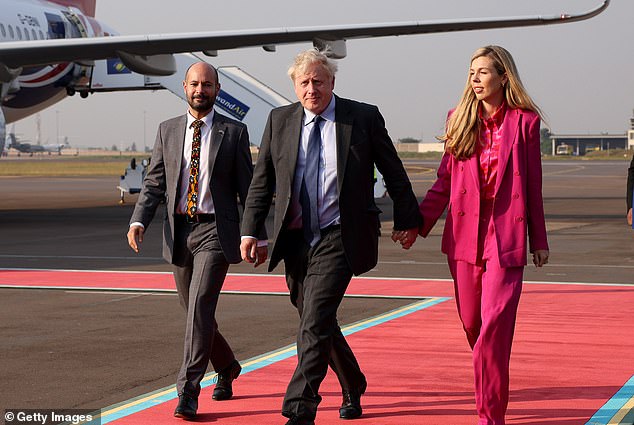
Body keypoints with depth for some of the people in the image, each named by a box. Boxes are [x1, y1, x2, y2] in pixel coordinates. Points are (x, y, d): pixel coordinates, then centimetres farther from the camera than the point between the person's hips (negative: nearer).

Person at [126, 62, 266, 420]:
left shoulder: (234, 132, 1)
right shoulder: (168, 131, 9)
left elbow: (247, 188, 2)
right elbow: (154, 183, 6)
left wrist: (258, 236, -1)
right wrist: (139, 222, -9)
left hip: (216, 231, -4)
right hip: (179, 231, 4)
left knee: (200, 305, -18)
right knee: (194, 309, 13)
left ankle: (188, 391, -15)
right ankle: (227, 367, 38)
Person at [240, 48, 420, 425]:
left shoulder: (364, 117, -1)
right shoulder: (279, 121, 6)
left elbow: (393, 171, 7)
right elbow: (261, 182, 9)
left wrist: (407, 219, 11)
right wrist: (250, 231, 3)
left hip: (338, 238, -4)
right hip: (295, 239, 4)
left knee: (315, 324, -16)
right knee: (319, 324, 14)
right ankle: (353, 387, 37)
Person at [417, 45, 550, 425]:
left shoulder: (524, 122, 0)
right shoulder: (460, 120, 9)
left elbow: (533, 187, 4)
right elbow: (444, 182, 10)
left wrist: (539, 242, 7)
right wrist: (418, 223, 0)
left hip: (506, 236, -4)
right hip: (464, 234, 4)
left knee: (494, 326, -11)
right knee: (471, 323, 11)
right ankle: (494, 389, 36)